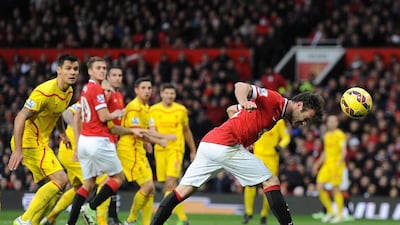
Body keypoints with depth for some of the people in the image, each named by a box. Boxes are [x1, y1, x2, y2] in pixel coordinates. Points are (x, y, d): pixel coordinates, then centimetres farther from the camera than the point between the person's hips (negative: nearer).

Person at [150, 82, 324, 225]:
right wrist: (245, 102, -35)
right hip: (225, 145, -9)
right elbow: (241, 86, -17)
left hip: (207, 142, 9)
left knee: (182, 191, 6)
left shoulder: (277, 111, 24)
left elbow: (231, 110, 30)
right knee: (271, 182, -3)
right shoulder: (274, 99, -3)